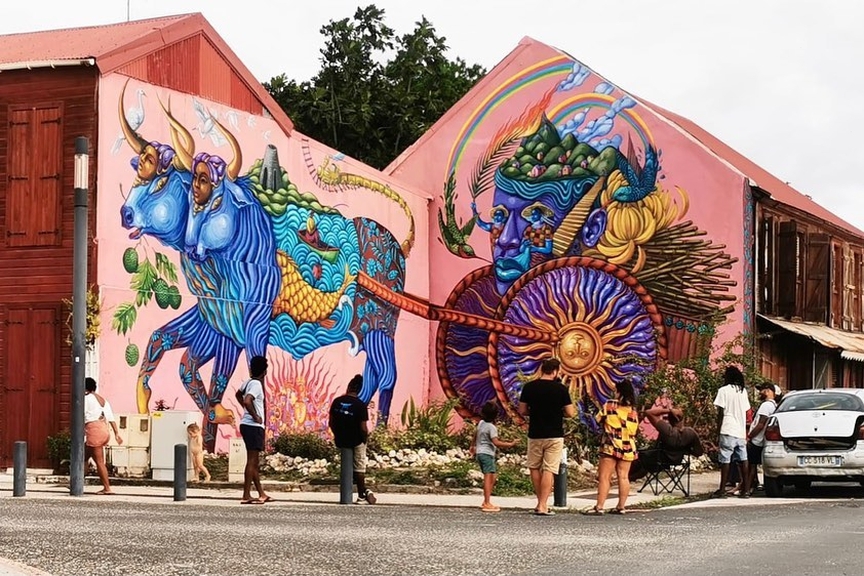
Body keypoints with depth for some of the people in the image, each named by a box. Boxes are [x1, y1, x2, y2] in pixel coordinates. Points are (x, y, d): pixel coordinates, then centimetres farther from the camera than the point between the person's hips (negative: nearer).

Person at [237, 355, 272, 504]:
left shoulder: (249, 382, 11)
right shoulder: (257, 384, -16)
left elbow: (238, 394, 30)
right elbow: (247, 401, -32)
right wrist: (255, 416, -19)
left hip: (247, 425, 10)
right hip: (253, 426, -10)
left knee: (254, 462, 14)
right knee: (252, 461, -6)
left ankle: (261, 494, 21)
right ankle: (246, 496, -6)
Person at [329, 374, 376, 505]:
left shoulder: (337, 401, -6)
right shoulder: (360, 405, -19)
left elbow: (331, 423, 0)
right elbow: (363, 428, -19)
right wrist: (365, 438, 2)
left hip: (340, 441, 4)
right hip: (356, 441, -4)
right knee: (359, 468, 15)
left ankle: (362, 493, 31)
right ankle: (362, 495, 21)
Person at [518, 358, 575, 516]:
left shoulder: (529, 387, -2)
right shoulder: (561, 389, -8)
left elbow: (522, 411, 3)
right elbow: (570, 413, -6)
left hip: (535, 434, 2)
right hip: (554, 435, -2)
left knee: (534, 467, 18)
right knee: (549, 470, 0)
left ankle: (540, 501, 20)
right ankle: (543, 506, -4)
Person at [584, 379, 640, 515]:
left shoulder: (610, 405, -7)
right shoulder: (633, 411, 5)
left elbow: (598, 420, 1)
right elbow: (635, 430, 11)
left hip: (610, 446, -4)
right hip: (628, 447, 4)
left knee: (604, 477, -4)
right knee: (623, 477, 6)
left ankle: (599, 506, -9)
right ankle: (621, 506, 6)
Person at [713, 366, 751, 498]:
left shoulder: (724, 390, -4)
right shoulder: (743, 391, 13)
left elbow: (720, 413, -7)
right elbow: (745, 412, 15)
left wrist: (718, 430, -2)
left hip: (728, 432, -6)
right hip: (741, 432, 6)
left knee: (725, 460, -5)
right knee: (743, 460, 6)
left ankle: (722, 490, -7)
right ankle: (746, 490, 5)